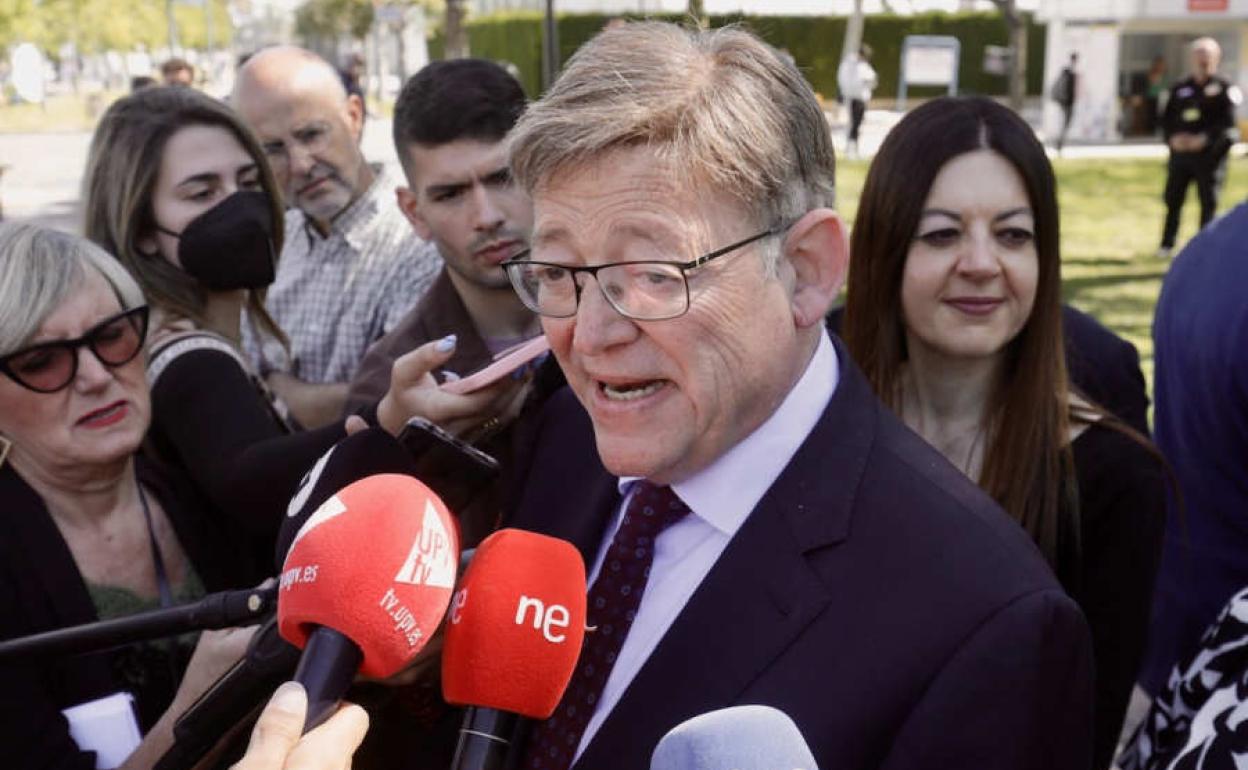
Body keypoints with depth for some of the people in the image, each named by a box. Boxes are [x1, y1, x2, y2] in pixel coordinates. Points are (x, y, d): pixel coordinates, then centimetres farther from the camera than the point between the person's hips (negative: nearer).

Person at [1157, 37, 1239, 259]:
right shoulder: (1180, 88, 12)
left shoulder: (1224, 88, -1)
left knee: (1208, 202, 0)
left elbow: (1227, 122, -9)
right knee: (1173, 199, 9)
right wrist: (1173, 138, -8)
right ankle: (1167, 245, 22)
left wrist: (1204, 139, -20)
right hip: (1180, 152, 4)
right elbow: (1166, 118, 11)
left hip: (1209, 155, -4)